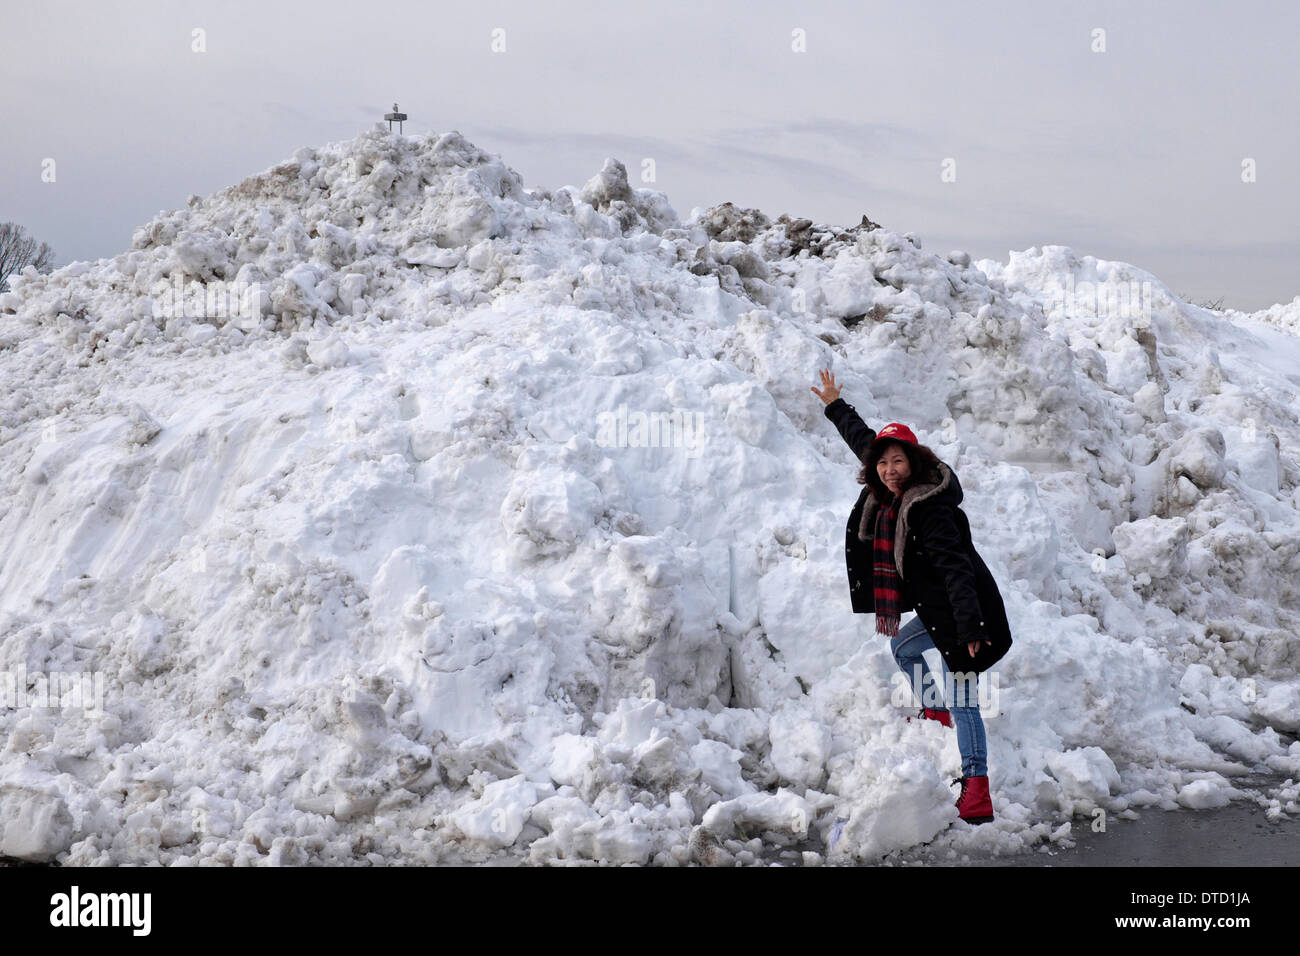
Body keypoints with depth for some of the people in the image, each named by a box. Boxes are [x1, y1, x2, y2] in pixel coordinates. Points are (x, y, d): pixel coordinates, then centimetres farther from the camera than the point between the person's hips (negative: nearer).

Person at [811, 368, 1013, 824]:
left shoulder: (931, 509, -24)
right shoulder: (886, 494, 3)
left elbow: (953, 566, -32)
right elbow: (863, 440, 20)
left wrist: (969, 627, -40)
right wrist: (836, 407, 33)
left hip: (963, 611, -9)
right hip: (937, 609, 9)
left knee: (962, 699, -13)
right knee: (902, 648, 32)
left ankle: (977, 793, -17)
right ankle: (933, 710, 50)